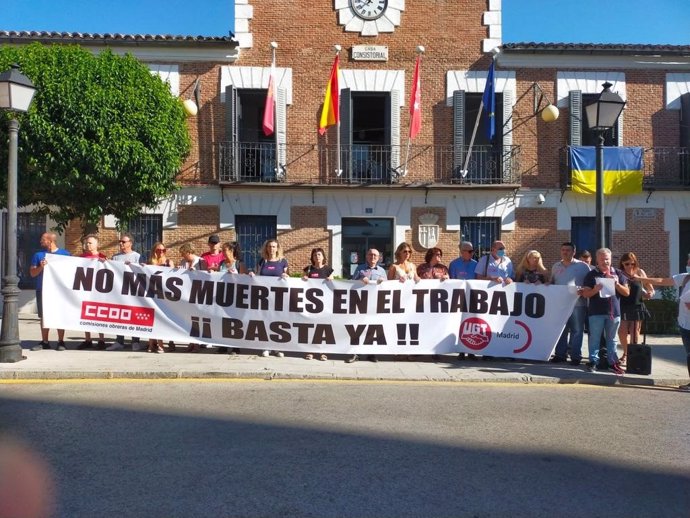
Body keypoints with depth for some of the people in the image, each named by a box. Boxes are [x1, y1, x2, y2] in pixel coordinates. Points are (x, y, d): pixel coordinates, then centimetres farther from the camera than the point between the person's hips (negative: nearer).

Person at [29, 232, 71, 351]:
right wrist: (41, 267, -11)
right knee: (44, 316, 6)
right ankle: (44, 342, 13)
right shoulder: (38, 255, 8)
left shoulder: (65, 254, 3)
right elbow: (32, 273, 7)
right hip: (42, 290, 2)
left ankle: (61, 341, 7)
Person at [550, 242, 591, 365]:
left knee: (576, 330, -1)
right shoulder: (556, 266, 15)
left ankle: (575, 356, 5)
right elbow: (552, 282, 23)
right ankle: (560, 354, 15)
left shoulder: (582, 266, 1)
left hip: (577, 303, -4)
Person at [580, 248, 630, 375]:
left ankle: (613, 362, 16)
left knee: (612, 339, 9)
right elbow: (585, 293, 0)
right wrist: (595, 290, -20)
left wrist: (616, 283, -10)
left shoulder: (618, 274, 9)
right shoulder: (591, 274, 3)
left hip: (614, 312, 2)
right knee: (595, 338, 0)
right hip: (596, 312, -2)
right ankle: (593, 362, 4)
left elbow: (627, 292, 7)